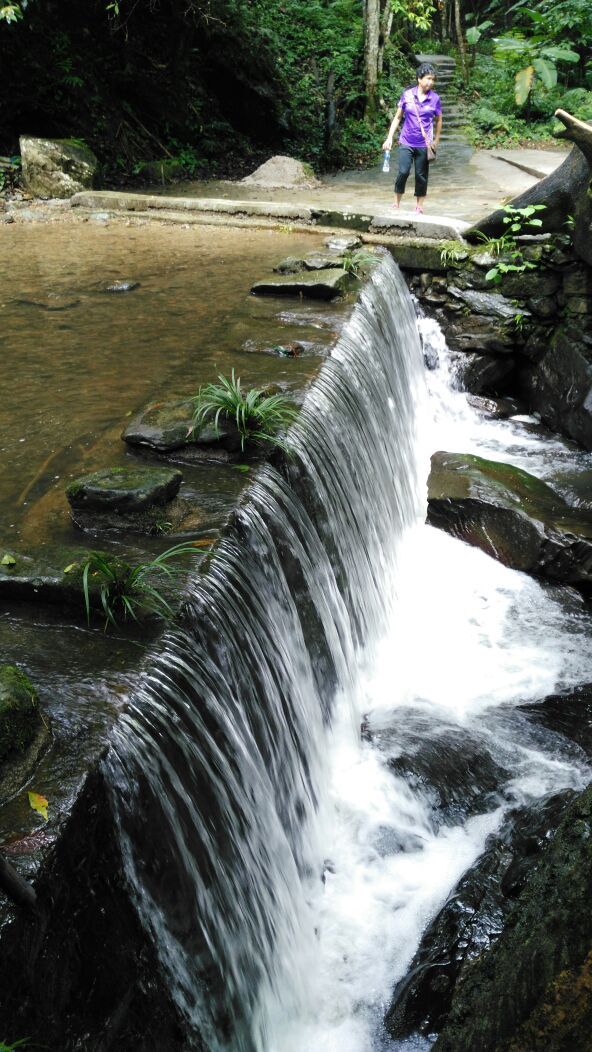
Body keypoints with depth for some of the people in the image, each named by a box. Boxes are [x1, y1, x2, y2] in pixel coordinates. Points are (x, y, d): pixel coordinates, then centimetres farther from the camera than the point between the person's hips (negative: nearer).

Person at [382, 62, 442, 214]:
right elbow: (397, 117, 6)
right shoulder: (407, 95, -1)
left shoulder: (435, 98, 0)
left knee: (421, 175, 6)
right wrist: (390, 137, 1)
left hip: (424, 144, 1)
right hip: (407, 142, -1)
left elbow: (438, 121, 11)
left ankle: (419, 206, 18)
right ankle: (396, 204, 2)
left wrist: (436, 141, 10)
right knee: (403, 172, -12)